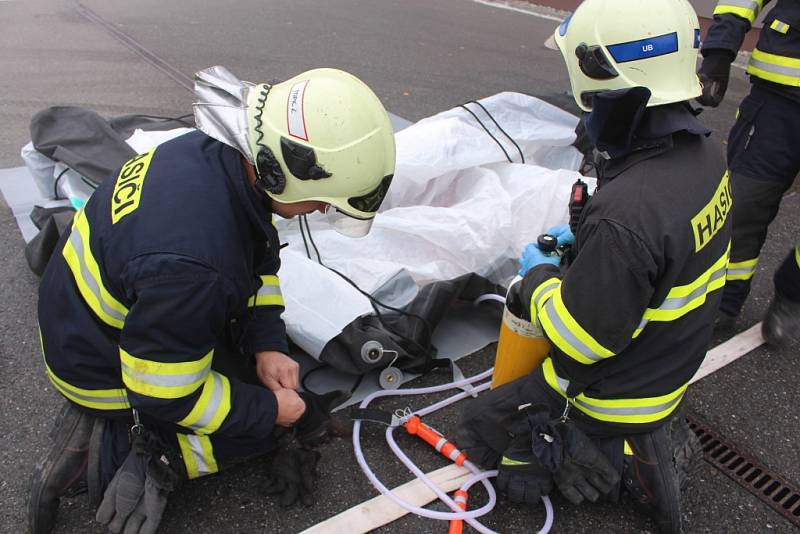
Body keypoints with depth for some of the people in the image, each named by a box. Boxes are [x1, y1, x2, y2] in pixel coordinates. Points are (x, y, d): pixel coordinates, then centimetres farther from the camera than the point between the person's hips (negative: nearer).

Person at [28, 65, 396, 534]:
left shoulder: (217, 151, -17)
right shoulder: (189, 265, -42)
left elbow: (259, 256, 0)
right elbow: (166, 397, -27)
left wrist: (267, 344, -6)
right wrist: (270, 408, -15)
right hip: (105, 369, -8)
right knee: (279, 418, 2)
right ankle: (111, 450, -3)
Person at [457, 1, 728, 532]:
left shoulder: (623, 213, -39)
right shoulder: (704, 152, -10)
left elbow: (581, 339, -28)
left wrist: (539, 276, -12)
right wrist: (585, 238, 5)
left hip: (616, 395, -8)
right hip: (673, 364, 8)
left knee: (480, 426, 10)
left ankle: (617, 463, 3)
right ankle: (660, 434, 19)